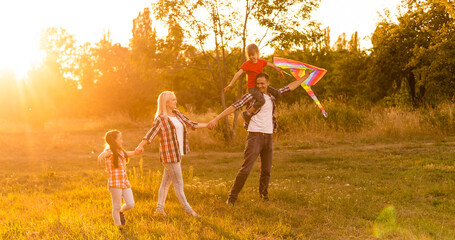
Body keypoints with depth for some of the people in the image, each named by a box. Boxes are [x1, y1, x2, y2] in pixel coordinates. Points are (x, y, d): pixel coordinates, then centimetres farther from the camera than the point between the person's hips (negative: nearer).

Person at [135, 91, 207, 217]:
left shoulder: (177, 114, 12)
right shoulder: (161, 119, -11)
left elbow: (191, 124, 21)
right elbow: (151, 133, -21)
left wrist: (208, 125, 24)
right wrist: (140, 146, -35)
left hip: (177, 153, 8)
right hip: (169, 155, -8)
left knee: (166, 182, 14)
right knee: (178, 183, 0)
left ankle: (160, 208, 22)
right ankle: (188, 209, 8)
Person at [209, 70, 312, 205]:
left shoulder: (272, 96, 12)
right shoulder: (251, 96, -3)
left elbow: (290, 87, 24)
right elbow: (234, 107, -10)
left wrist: (306, 76, 32)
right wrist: (216, 119, -17)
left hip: (268, 137, 5)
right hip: (255, 136, -5)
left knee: (266, 170, 11)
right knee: (246, 169, -10)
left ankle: (264, 195, 29)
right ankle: (232, 197, -3)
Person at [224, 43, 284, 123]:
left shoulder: (261, 61, 4)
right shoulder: (246, 64, -13)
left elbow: (271, 65, 21)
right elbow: (238, 73, -21)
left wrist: (279, 71, 32)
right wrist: (231, 84, -30)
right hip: (252, 87, -7)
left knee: (278, 94, -1)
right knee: (261, 101, -32)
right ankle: (247, 113, -17)